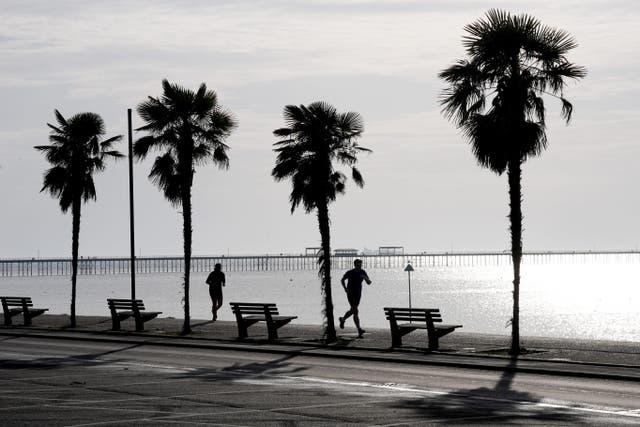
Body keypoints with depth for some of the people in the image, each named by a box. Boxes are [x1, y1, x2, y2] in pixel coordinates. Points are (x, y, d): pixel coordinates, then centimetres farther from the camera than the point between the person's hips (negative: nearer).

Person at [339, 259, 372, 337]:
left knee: (352, 310, 18)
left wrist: (365, 278, -25)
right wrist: (345, 289, -8)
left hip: (358, 294, 6)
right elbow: (342, 280, 6)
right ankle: (359, 330, -18)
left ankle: (342, 319, 46)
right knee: (355, 311, -14)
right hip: (351, 294, -5)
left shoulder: (363, 272, -1)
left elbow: (369, 283, -3)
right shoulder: (350, 272, -10)